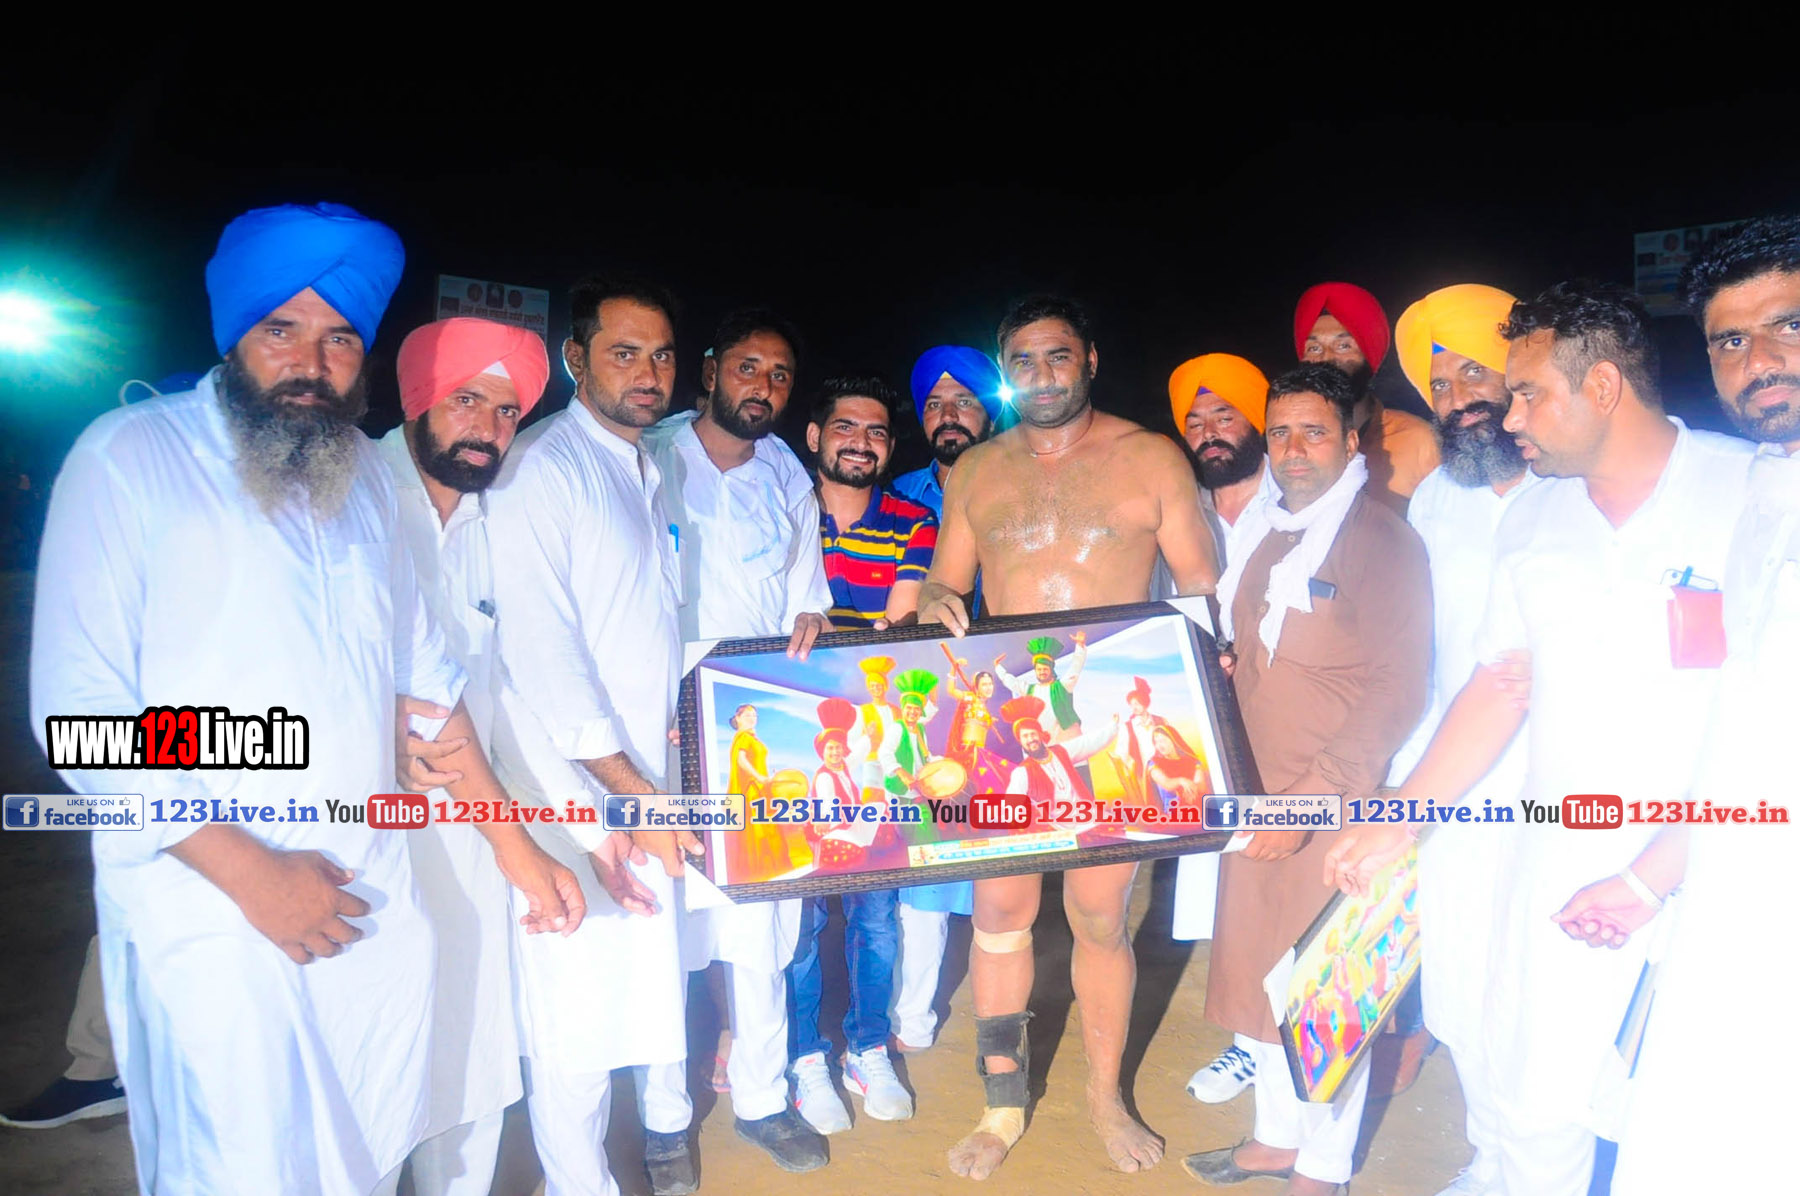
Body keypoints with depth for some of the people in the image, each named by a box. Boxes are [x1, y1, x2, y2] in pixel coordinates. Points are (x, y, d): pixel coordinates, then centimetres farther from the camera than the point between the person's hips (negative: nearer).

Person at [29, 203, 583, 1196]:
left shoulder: (362, 472, 9)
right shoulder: (128, 459, -7)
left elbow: (423, 671, 13)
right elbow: (80, 709, -11)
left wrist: (516, 849, 10)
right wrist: (251, 871, -16)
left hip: (374, 904, 5)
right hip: (212, 916, -5)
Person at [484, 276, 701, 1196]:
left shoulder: (650, 470, 15)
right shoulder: (541, 469, -11)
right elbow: (538, 647, -17)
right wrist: (628, 786, -18)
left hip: (648, 782, 7)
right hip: (576, 789, -7)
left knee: (646, 974, 16)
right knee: (577, 1003, 0)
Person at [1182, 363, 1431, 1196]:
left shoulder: (1381, 541, -11)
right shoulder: (1266, 533, 11)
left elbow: (1398, 692, -17)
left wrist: (1310, 800, -20)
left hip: (1334, 808, -7)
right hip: (1255, 798, 7)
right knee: (1258, 968, 16)